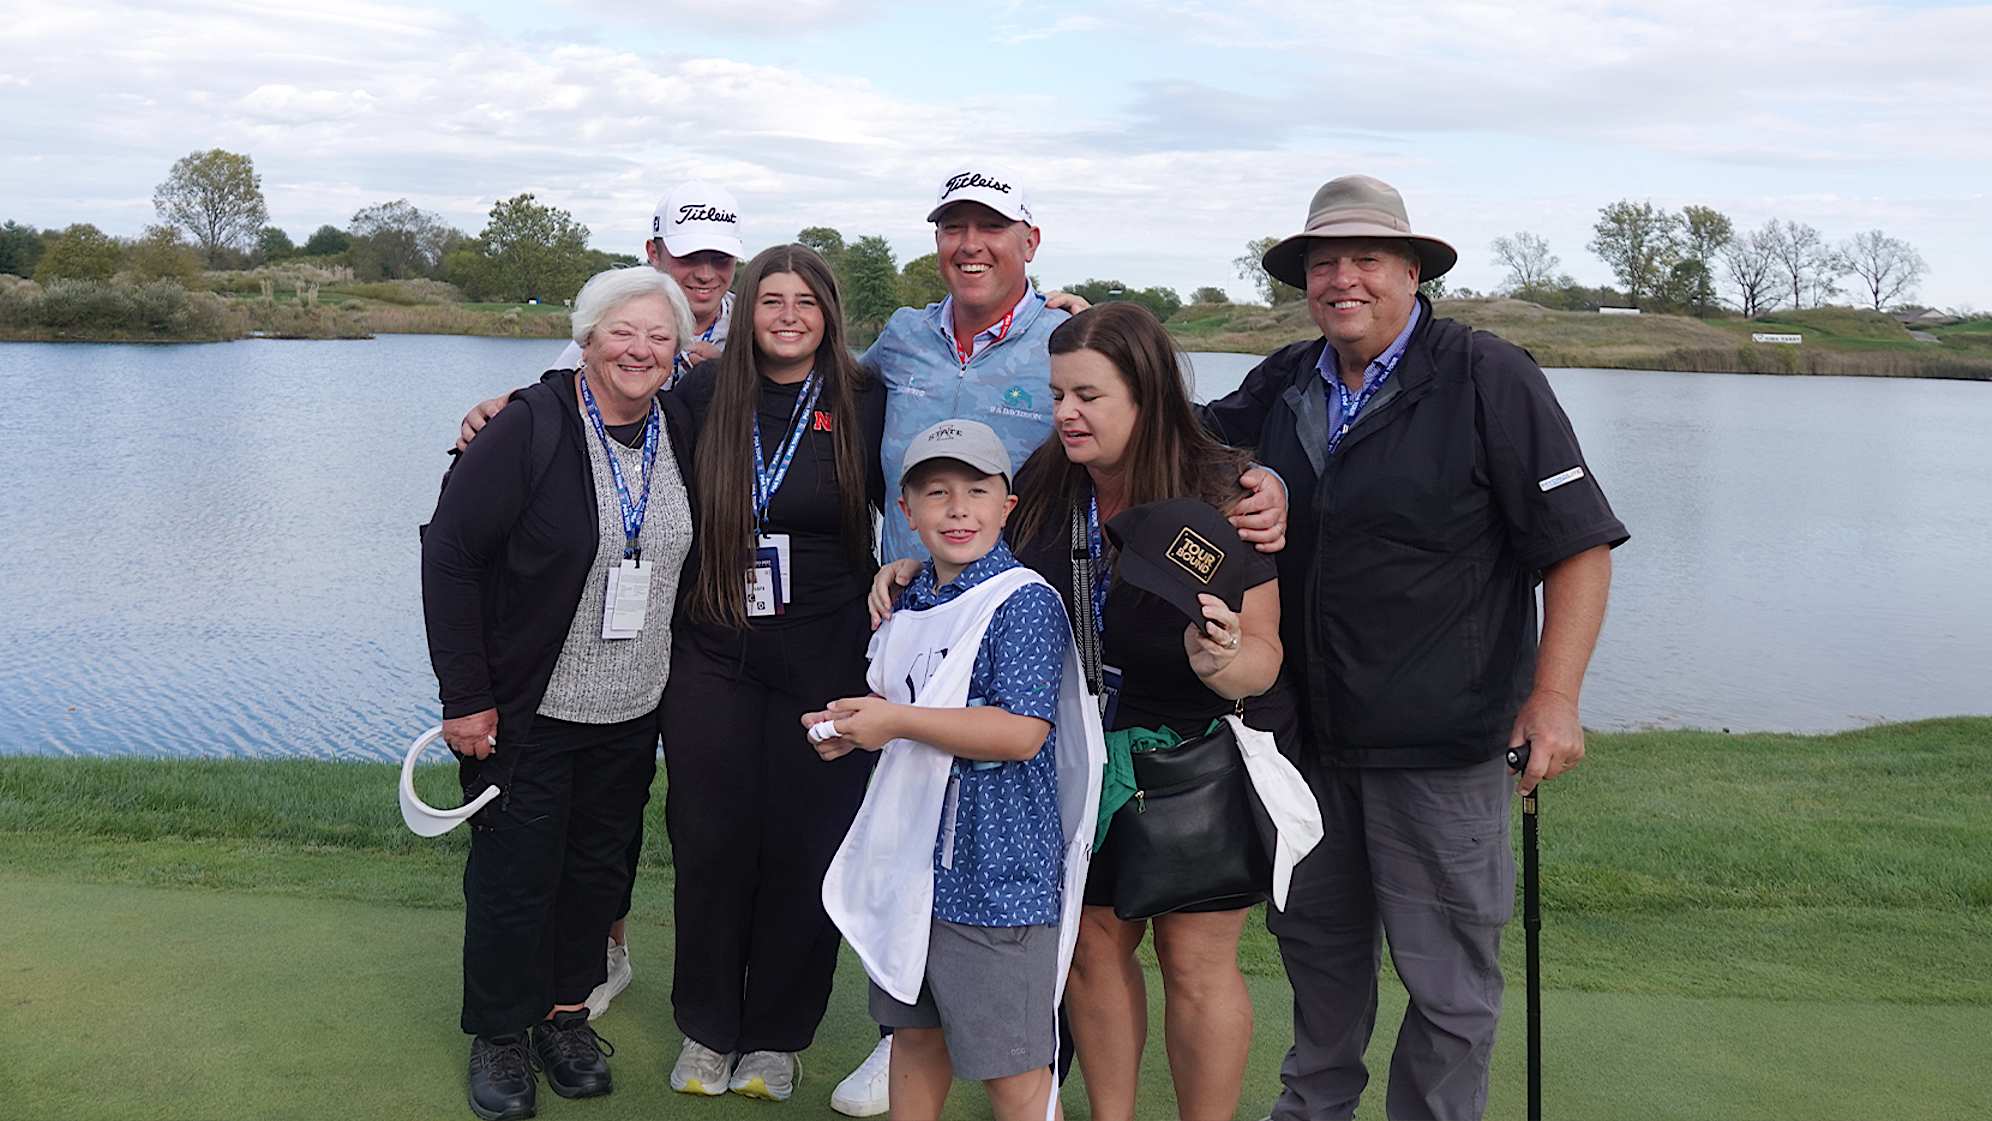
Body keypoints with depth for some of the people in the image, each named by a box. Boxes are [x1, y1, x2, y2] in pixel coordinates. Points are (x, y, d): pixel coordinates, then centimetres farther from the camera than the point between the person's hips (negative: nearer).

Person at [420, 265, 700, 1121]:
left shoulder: (680, 435, 3)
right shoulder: (531, 429, -14)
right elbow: (448, 554, -14)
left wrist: (681, 686, 10)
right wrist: (464, 696, -16)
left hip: (630, 712, 5)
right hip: (525, 710, -5)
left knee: (599, 865, 15)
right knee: (514, 873, 5)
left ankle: (566, 1010, 34)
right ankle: (501, 1036, 23)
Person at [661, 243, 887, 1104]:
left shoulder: (864, 405, -1)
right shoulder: (704, 393, 2)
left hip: (825, 660, -1)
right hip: (714, 655, 1)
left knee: (804, 848, 5)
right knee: (711, 841, 5)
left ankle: (778, 1038, 23)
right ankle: (707, 1030, 25)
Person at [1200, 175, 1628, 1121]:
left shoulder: (1487, 377, -9)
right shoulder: (1282, 385, 8)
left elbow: (1578, 540, -12)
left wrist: (1554, 696, -20)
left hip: (1440, 741, -6)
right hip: (1310, 731, 6)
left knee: (1447, 976, 4)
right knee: (1317, 938, 22)